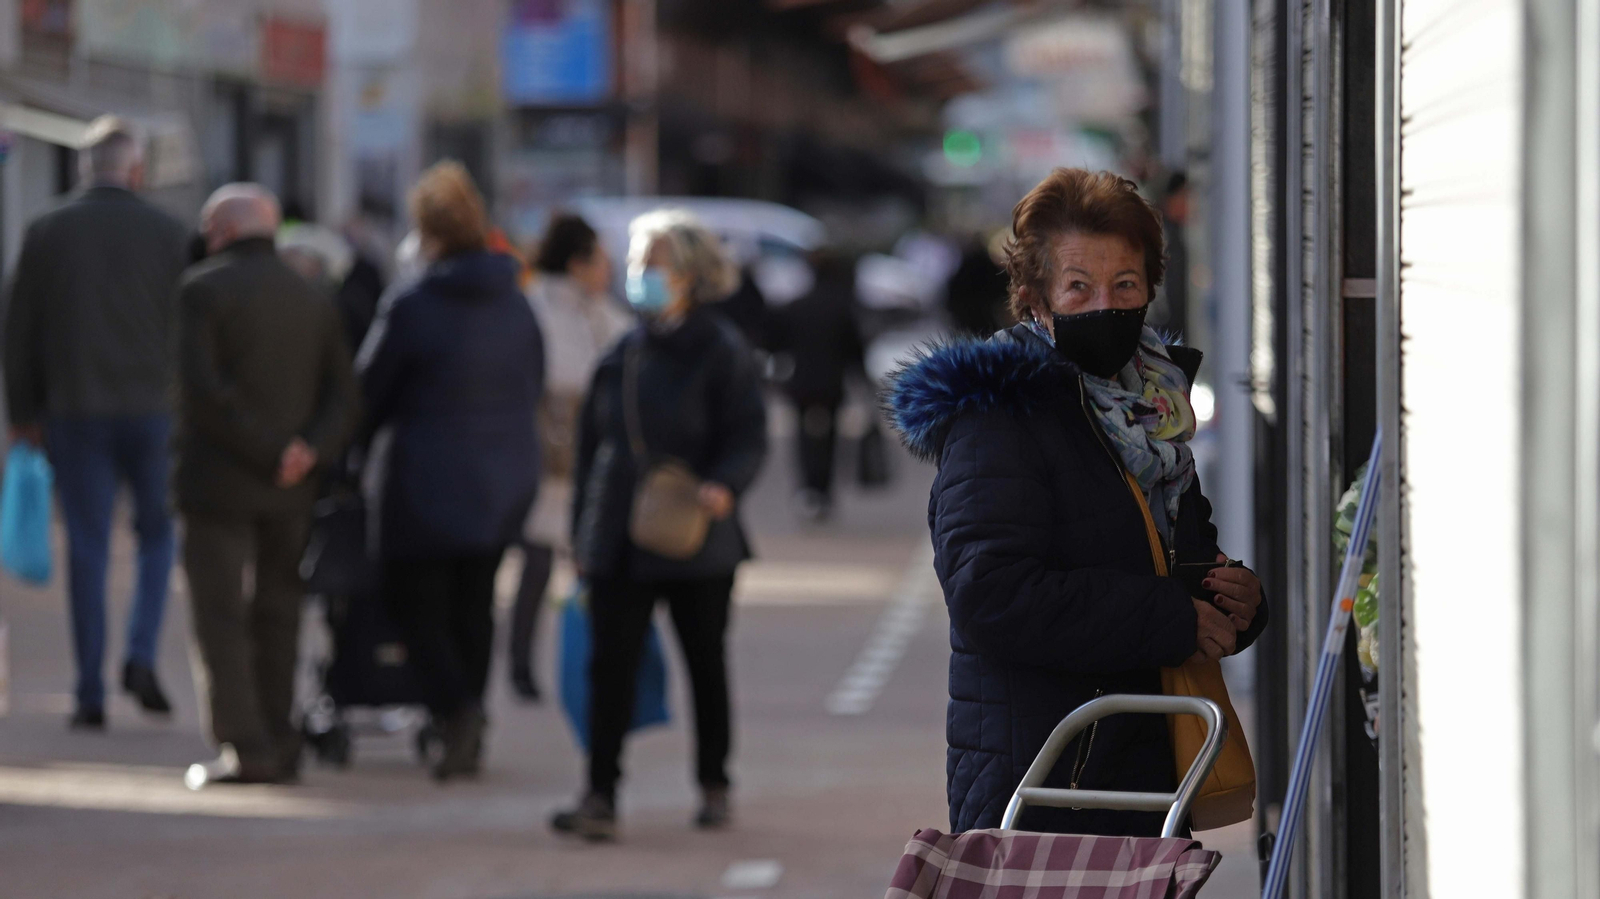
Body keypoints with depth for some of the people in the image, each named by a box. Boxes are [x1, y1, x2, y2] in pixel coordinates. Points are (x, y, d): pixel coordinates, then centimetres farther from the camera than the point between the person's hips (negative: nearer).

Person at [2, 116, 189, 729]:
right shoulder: (170, 235, 0)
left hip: (74, 412, 0)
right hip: (152, 407, 0)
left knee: (87, 549, 4)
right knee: (158, 533, 16)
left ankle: (91, 695, 2)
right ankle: (142, 656, -3)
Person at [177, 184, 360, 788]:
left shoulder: (203, 289, -6)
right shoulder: (314, 301, 11)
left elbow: (202, 387, -17)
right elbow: (343, 400, 4)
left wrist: (267, 449, -15)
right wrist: (309, 451, -9)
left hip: (218, 480, -5)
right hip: (290, 489, 5)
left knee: (220, 614, -3)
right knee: (277, 613, 13)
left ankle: (245, 746, -11)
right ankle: (280, 744, 14)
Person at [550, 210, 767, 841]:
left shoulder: (722, 353, -4)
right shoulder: (621, 355, 10)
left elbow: (748, 438, -8)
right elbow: (591, 444, 15)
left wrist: (722, 485, -29)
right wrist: (581, 533, 13)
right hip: (619, 545, 4)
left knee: (706, 665, 10)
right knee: (610, 664, -6)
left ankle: (713, 786, 25)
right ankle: (600, 797, -8)